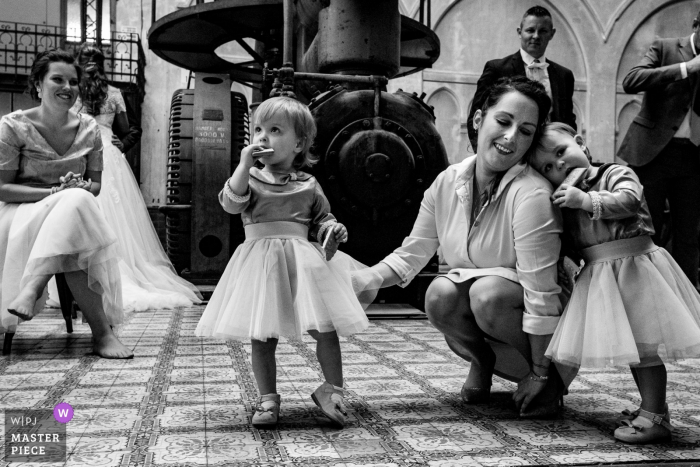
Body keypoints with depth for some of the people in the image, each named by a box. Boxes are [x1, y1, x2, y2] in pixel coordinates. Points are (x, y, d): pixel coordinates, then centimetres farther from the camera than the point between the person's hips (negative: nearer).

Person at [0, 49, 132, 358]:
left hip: (72, 213, 4)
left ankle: (30, 291, -40)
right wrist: (55, 192, -20)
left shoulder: (88, 128, 7)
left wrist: (80, 189, -15)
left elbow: (95, 184, 10)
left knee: (78, 199, -34)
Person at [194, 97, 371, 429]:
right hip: (260, 262, 0)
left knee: (325, 328, -3)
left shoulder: (308, 185, 8)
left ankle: (332, 389, 14)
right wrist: (245, 164, -16)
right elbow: (231, 203, -12)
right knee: (262, 336, 4)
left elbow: (321, 219, 17)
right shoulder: (249, 177, 5)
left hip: (304, 261, 1)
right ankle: (268, 399, 18)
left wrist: (333, 229, -5)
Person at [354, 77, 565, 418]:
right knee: (440, 294, -26)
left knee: (487, 292, -33)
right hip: (473, 305, 4)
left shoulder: (531, 195, -27)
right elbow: (411, 254, -2)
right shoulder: (448, 182, -9)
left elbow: (540, 293, -25)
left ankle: (545, 373, -5)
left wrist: (540, 373, -21)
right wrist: (359, 281, -19)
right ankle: (481, 361, 5)